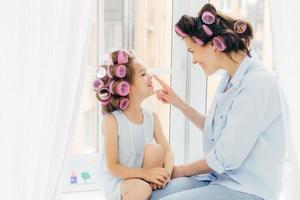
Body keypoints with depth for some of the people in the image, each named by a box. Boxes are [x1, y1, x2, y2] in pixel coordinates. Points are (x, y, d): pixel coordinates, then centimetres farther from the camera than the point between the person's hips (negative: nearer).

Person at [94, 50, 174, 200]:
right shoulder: (112, 120, -18)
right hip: (116, 183, -5)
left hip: (143, 180, 5)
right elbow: (112, 167, -19)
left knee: (155, 149, -22)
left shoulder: (152, 117, -3)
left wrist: (166, 170, -25)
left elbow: (168, 151, -2)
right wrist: (145, 173, -32)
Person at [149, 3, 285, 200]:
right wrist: (178, 102, 11)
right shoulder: (230, 78, 7)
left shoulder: (258, 82, -19)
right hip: (219, 176, 8)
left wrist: (182, 171, -5)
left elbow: (227, 158, -20)